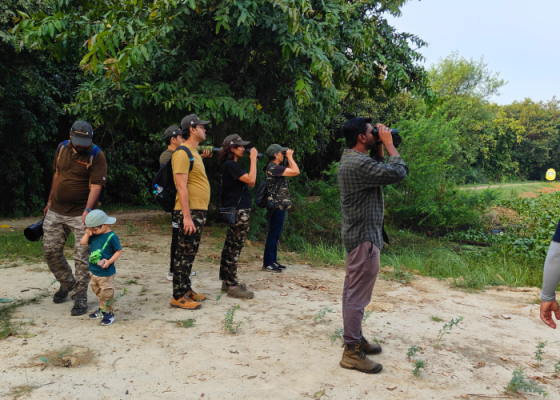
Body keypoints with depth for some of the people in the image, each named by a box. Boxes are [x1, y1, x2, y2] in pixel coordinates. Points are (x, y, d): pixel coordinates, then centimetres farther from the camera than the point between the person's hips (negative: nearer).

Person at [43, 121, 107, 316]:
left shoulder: (96, 156, -13)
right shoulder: (62, 148, 5)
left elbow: (96, 186, -19)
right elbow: (57, 175, 16)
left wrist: (88, 210, -32)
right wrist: (50, 201, 20)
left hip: (80, 214, -6)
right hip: (56, 211, 6)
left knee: (82, 256, -4)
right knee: (50, 250, 11)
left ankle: (80, 297, 10)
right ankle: (67, 283, 35)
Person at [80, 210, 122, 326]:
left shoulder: (112, 237, -18)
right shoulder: (94, 235, 3)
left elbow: (119, 251, -15)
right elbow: (83, 243, 8)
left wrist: (109, 261, -24)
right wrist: (88, 234, -7)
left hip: (106, 272, -8)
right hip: (94, 270, 8)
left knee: (107, 293, 0)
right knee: (98, 292, 21)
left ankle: (109, 313, 13)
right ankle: (102, 310, 36)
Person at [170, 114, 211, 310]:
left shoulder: (194, 152, 18)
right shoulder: (182, 153, -13)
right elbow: (181, 187, -20)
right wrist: (187, 216, -24)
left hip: (199, 211, 10)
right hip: (190, 212, -10)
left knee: (190, 253, 15)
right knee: (184, 253, -4)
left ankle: (186, 290, 25)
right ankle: (178, 297, 3)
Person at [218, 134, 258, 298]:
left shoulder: (231, 165, 19)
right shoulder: (231, 165, -13)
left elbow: (251, 183, 17)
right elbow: (251, 180, -23)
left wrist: (253, 160, 11)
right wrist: (253, 159, -13)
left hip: (235, 211, 11)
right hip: (239, 212, -11)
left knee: (230, 246, 13)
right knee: (234, 248, -7)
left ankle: (226, 281, 21)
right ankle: (232, 286, -3)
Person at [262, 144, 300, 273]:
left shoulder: (275, 167, 14)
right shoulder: (274, 168, -17)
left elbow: (292, 171, 24)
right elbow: (296, 172, -19)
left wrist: (289, 158, 14)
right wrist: (290, 157, -9)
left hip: (279, 206, 10)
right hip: (277, 206, -10)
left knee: (275, 234, 14)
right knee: (274, 235, -6)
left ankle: (273, 261, 21)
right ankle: (267, 263, -1)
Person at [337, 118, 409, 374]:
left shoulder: (350, 160, 12)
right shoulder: (359, 164, -22)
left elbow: (381, 172, 19)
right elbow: (398, 173, -24)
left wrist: (379, 150, 9)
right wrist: (388, 144, -11)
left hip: (355, 235, 11)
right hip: (365, 237, -11)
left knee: (352, 291, 17)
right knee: (358, 295, -5)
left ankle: (354, 338, 29)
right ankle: (351, 352, 2)